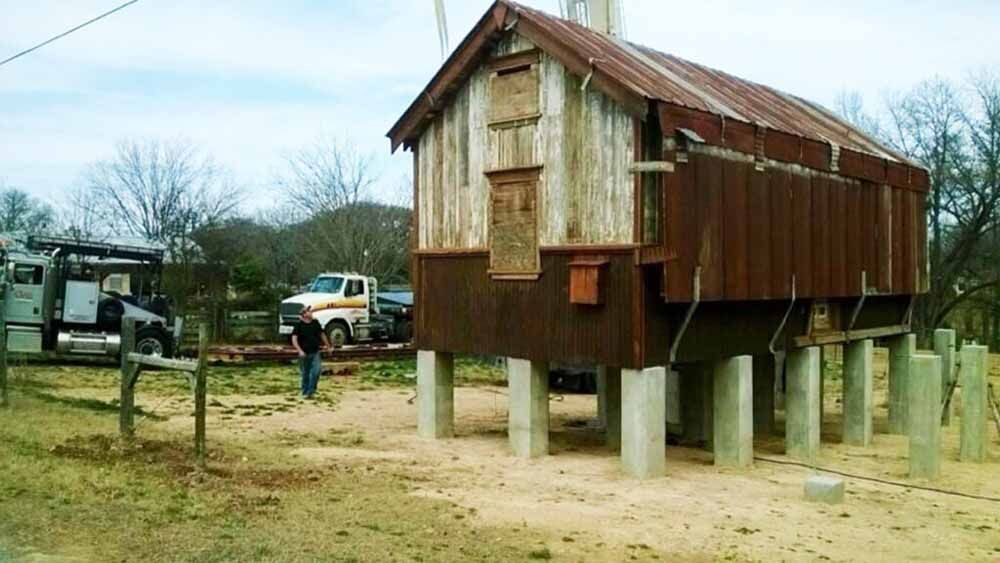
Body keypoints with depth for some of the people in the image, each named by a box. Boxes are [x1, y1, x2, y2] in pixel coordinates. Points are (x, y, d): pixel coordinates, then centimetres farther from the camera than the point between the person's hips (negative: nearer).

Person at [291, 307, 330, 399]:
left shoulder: (315, 323, 5)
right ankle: (305, 393, 22)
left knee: (317, 370, -14)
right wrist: (299, 350, -25)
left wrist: (327, 346, 22)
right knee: (305, 374, 7)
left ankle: (311, 391, -4)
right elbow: (294, 339, -14)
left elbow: (322, 334, 18)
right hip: (304, 353, -3)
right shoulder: (299, 325, -7)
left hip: (315, 352, 3)